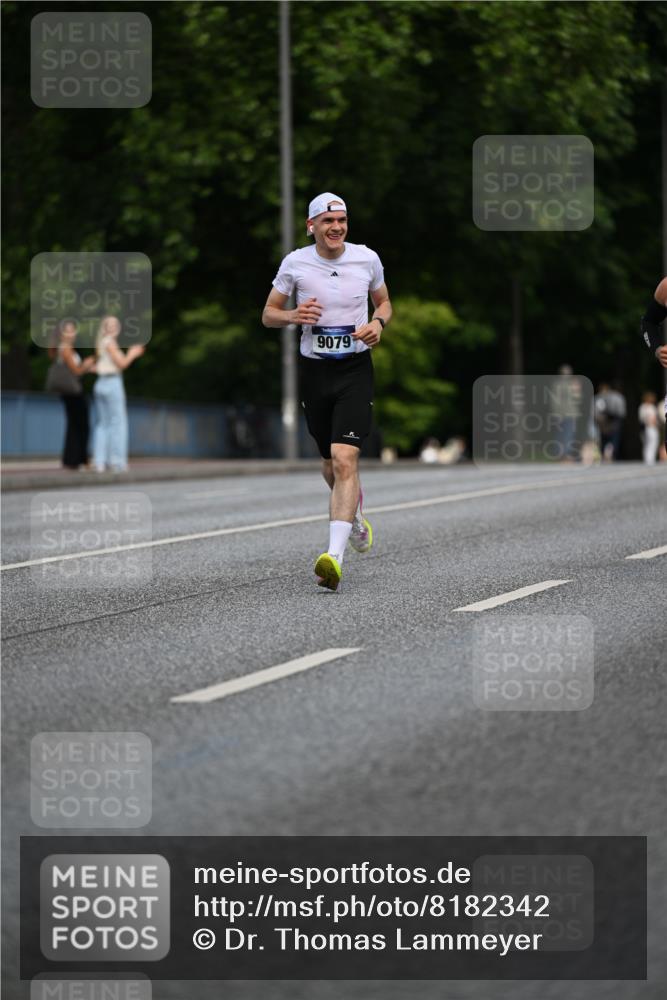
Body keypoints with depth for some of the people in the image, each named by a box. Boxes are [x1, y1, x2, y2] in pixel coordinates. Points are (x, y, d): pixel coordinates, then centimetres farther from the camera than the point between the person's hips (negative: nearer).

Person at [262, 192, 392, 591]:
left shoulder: (367, 258, 0)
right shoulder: (295, 263, -1)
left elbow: (384, 302, 17)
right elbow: (268, 314, 7)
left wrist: (378, 323, -5)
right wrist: (293, 315, -14)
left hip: (356, 368, -2)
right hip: (314, 368, 2)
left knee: (345, 459, -18)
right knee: (331, 464, 13)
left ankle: (335, 556, -27)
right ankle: (355, 513, 48)